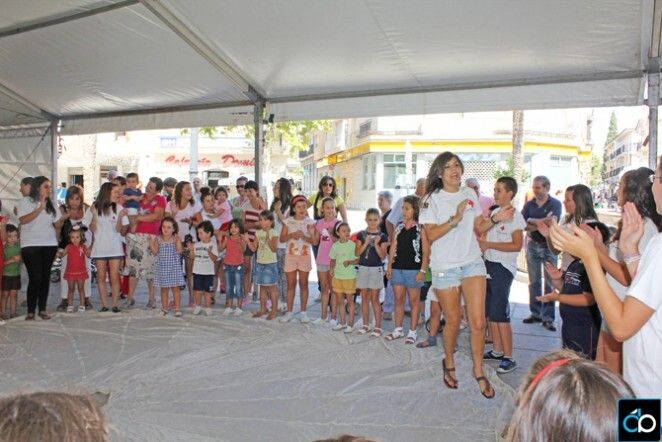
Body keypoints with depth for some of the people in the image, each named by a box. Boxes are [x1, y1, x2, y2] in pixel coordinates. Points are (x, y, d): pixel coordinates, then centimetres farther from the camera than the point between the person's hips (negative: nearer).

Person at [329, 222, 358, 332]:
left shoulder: (352, 245, -8)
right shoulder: (335, 245, 3)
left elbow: (358, 260, -6)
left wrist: (349, 262, -23)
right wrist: (331, 268, -5)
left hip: (349, 277, -4)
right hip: (337, 276, 4)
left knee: (349, 300, 4)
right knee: (340, 300, 13)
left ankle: (350, 324, 15)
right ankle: (342, 322, 26)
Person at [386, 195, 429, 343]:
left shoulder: (420, 229, -5)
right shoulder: (398, 227, 10)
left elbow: (426, 252, -8)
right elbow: (393, 248, 12)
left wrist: (422, 271, -13)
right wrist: (389, 266, 7)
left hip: (413, 269, -5)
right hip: (398, 268, 5)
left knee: (414, 301, 4)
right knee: (399, 300, 11)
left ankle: (412, 332, 12)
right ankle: (398, 329, 21)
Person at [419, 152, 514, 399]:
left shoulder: (470, 195, 9)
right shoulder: (432, 199, -4)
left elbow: (479, 228, 12)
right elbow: (431, 235, -13)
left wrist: (495, 219, -5)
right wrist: (455, 219, -22)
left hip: (473, 263, 3)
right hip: (445, 267, -3)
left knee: (478, 321, -5)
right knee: (453, 321, 7)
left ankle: (478, 371, 13)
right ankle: (449, 364, 33)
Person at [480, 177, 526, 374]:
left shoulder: (515, 216, -11)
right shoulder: (494, 212, 12)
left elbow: (517, 245, -16)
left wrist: (489, 244, -17)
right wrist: (481, 243, 2)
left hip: (503, 267, -8)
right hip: (488, 264, 8)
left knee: (500, 313, -6)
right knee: (489, 311, 12)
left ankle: (509, 357, 3)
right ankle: (497, 350, 25)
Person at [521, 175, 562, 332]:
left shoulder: (555, 204, -4)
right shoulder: (529, 205, 5)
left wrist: (532, 221, -13)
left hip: (549, 246, -3)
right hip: (532, 245, 3)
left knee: (550, 282, -2)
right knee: (534, 281, 8)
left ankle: (548, 317, 5)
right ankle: (535, 313, 18)